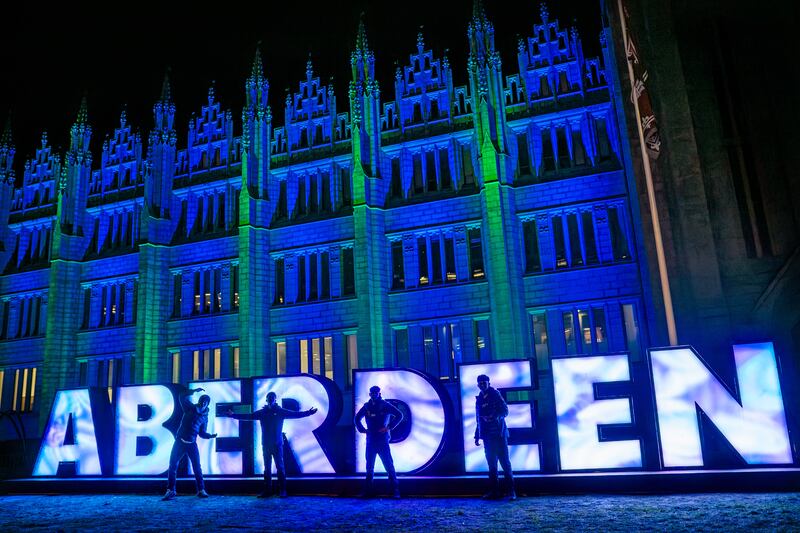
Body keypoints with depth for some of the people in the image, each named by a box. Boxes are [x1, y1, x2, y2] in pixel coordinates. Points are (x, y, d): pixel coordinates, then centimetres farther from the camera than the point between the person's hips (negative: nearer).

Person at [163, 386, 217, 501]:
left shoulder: (204, 417, 9)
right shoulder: (190, 408, 3)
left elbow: (202, 433, 11)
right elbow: (183, 397, -10)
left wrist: (210, 436, -7)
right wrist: (194, 391, -19)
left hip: (192, 444, 1)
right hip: (180, 441, -1)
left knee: (197, 467, -3)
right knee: (172, 465, -3)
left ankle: (201, 490, 2)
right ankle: (170, 491, 6)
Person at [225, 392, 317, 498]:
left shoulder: (281, 411, 1)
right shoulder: (262, 412, 8)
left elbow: (295, 414, -6)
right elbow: (248, 416, 9)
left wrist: (308, 413, -16)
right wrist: (233, 415, 6)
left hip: (277, 444, -3)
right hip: (266, 444, 3)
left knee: (280, 467, -4)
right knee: (267, 468, 8)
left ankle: (282, 490, 0)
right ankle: (267, 490, 14)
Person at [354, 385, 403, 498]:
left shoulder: (385, 405, -2)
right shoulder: (366, 406, 10)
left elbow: (399, 415, -7)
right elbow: (357, 418, 24)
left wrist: (389, 427, -11)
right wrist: (362, 429, 9)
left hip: (383, 441, -4)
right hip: (370, 441, 4)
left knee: (389, 465, -5)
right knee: (369, 467, 10)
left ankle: (395, 490, 0)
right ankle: (368, 491, 18)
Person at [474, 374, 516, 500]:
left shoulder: (495, 395, -1)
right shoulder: (479, 399, 14)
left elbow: (505, 410, -7)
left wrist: (495, 416, -24)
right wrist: (477, 436, 18)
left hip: (499, 434, -5)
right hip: (487, 436, 5)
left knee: (504, 461, -6)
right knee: (491, 463, 6)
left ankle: (511, 491, -2)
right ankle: (494, 491, 11)